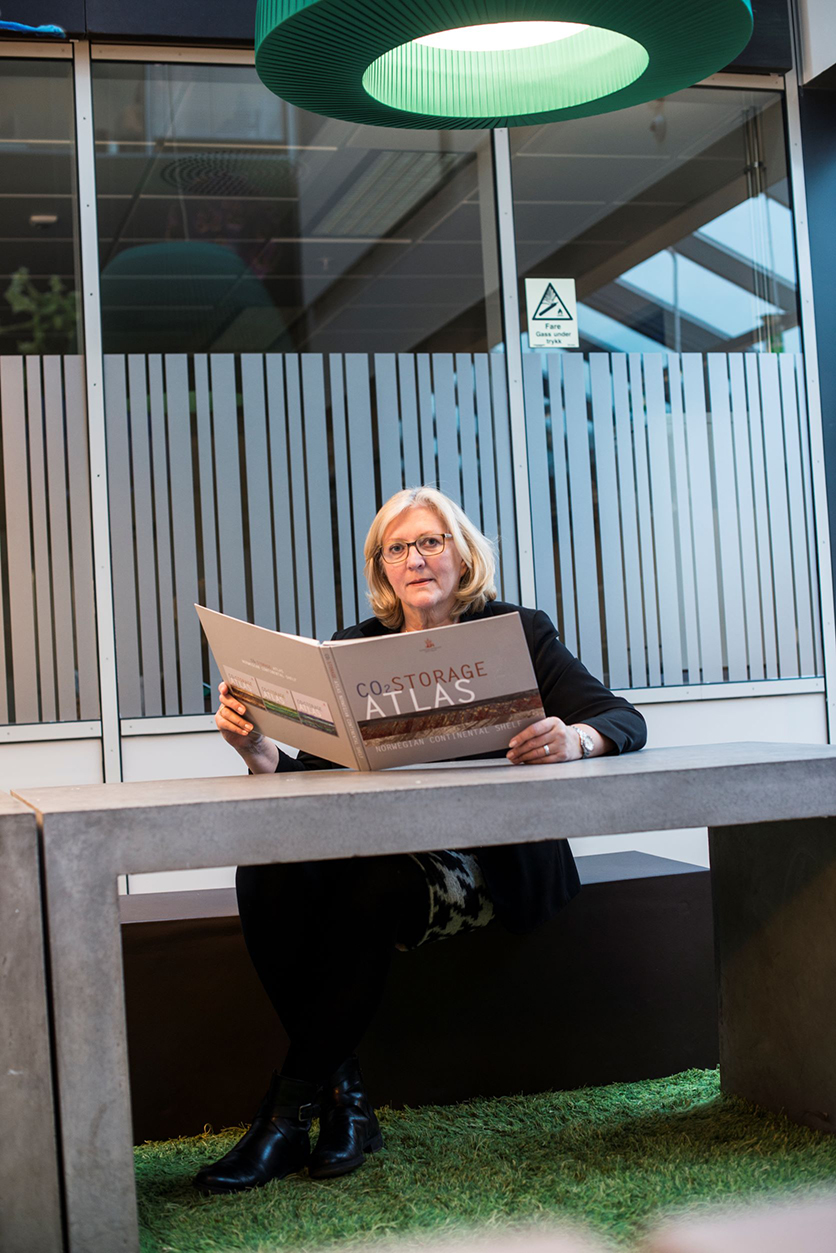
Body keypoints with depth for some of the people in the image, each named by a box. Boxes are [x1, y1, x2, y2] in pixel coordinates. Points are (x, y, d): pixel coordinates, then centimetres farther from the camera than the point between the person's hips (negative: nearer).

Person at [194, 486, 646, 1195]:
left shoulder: (517, 632, 5)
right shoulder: (356, 650, 13)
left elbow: (625, 720, -5)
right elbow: (315, 770, 6)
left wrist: (574, 738, -29)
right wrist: (261, 752, -18)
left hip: (485, 864, -3)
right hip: (381, 847, 4)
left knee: (370, 889, -34)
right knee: (267, 873, -27)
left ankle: (290, 1109, -18)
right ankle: (339, 1092, -16)